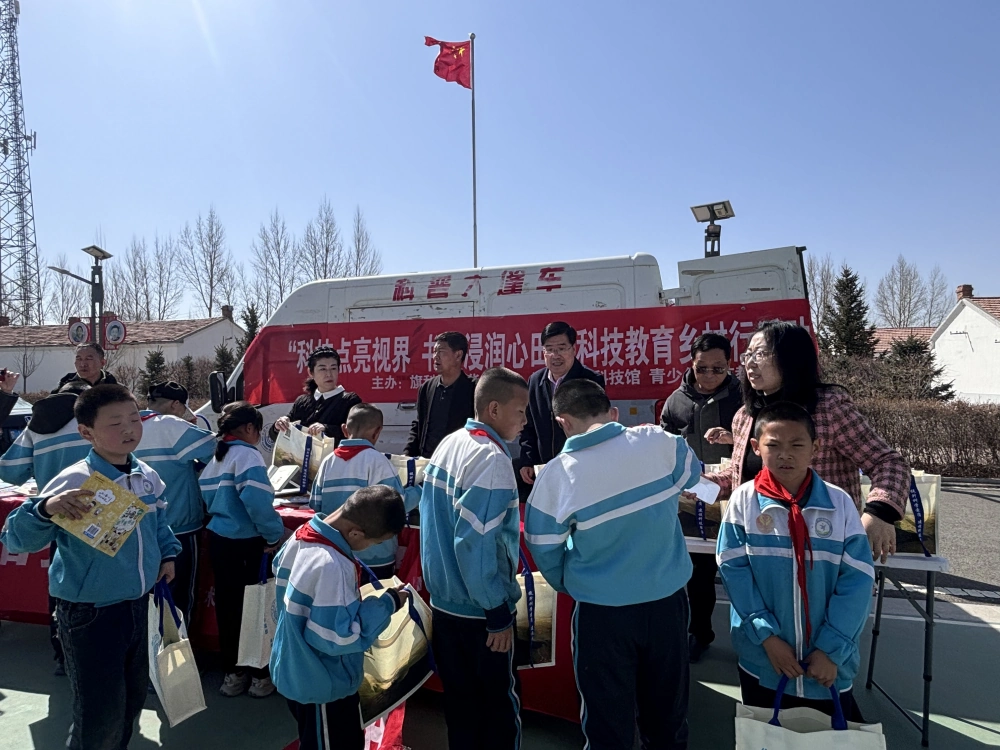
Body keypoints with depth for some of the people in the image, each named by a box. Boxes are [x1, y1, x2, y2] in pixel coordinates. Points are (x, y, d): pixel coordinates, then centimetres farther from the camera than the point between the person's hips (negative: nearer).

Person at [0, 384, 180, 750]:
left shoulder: (147, 476, -2)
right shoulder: (72, 483, -23)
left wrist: (167, 554, 14)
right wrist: (45, 509, -41)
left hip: (139, 605, 7)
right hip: (90, 614, -6)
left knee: (134, 697, 24)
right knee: (101, 715, 6)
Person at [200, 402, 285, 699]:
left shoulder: (212, 458, 8)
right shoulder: (247, 455, -16)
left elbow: (207, 498, 11)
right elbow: (257, 501, -27)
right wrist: (274, 535, -15)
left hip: (218, 539, 8)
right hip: (246, 544, -8)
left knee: (227, 606, 17)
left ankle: (232, 674, 30)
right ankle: (259, 676, 21)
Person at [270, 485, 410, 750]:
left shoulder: (302, 534, -8)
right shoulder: (332, 567, -36)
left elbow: (280, 571, 13)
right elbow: (340, 637, -31)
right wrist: (387, 603, -22)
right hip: (322, 687, -8)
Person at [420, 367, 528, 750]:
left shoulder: (447, 445, 2)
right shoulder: (491, 458, -23)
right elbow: (475, 543, -27)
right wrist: (498, 613, -18)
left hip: (443, 600, 8)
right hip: (478, 608, -8)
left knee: (459, 697, 21)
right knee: (501, 701, 11)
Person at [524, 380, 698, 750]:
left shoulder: (556, 473, -15)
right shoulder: (657, 442, -12)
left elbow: (544, 550, -5)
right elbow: (691, 473, 10)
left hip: (603, 611, -2)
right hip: (668, 601, 3)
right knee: (667, 718, 23)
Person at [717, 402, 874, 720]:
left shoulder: (839, 503, -9)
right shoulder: (744, 500, -11)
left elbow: (857, 579, -8)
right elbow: (734, 570, -10)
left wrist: (832, 648, -12)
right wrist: (767, 636, -14)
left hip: (828, 662, 0)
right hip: (762, 660, 0)